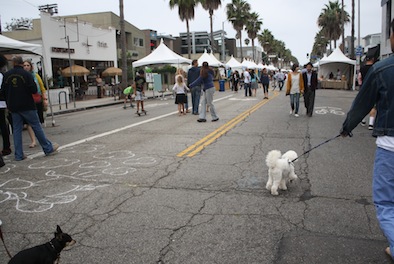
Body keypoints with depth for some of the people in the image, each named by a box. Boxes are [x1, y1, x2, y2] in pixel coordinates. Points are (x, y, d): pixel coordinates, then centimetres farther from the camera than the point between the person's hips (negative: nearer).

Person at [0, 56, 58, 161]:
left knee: (17, 130, 8)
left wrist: (10, 100, 20)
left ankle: (19, 155, 9)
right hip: (27, 106, -4)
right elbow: (34, 89, -15)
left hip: (13, 107, 4)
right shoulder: (26, 74, -10)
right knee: (36, 127, 3)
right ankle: (48, 148, 10)